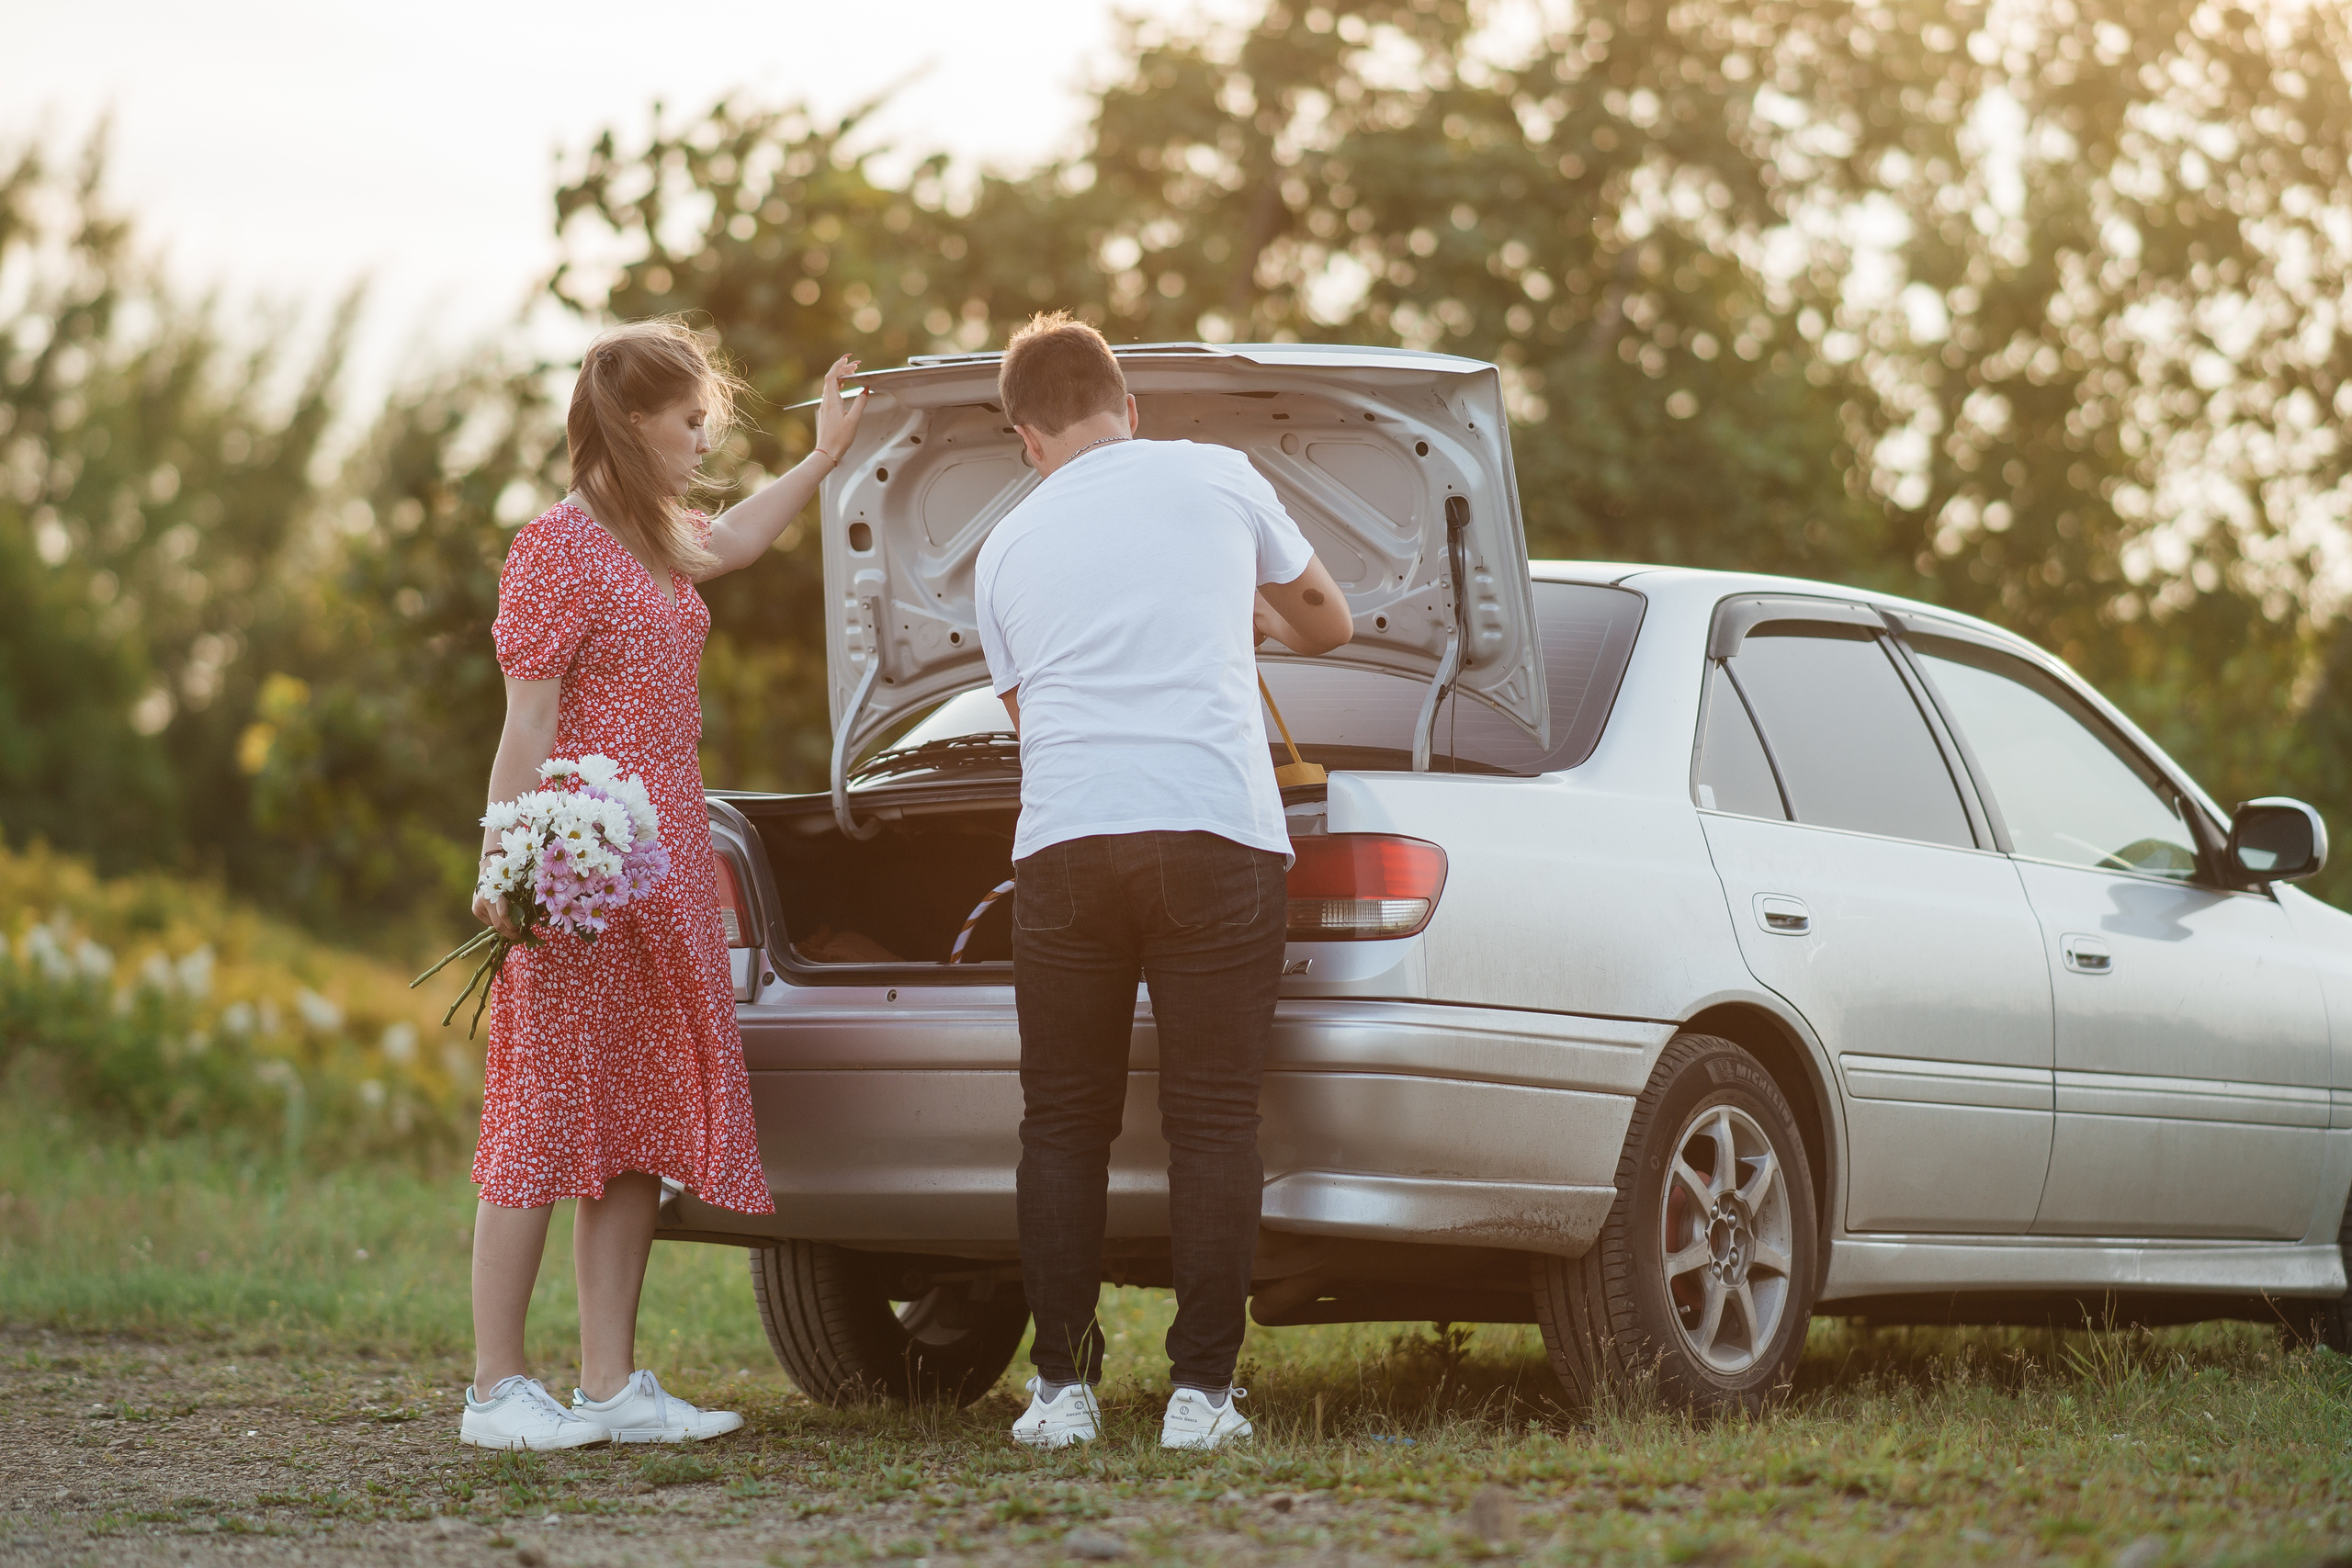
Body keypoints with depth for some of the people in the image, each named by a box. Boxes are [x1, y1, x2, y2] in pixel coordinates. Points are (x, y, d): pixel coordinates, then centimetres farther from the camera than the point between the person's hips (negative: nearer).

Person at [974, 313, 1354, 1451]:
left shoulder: (1007, 548, 17)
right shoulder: (1218, 479, 12)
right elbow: (1327, 623, 26)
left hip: (1062, 838, 2)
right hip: (1214, 825, -2)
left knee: (1063, 1124, 10)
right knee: (1213, 1121, 3)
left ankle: (1063, 1388, 9)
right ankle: (1201, 1390, 1)